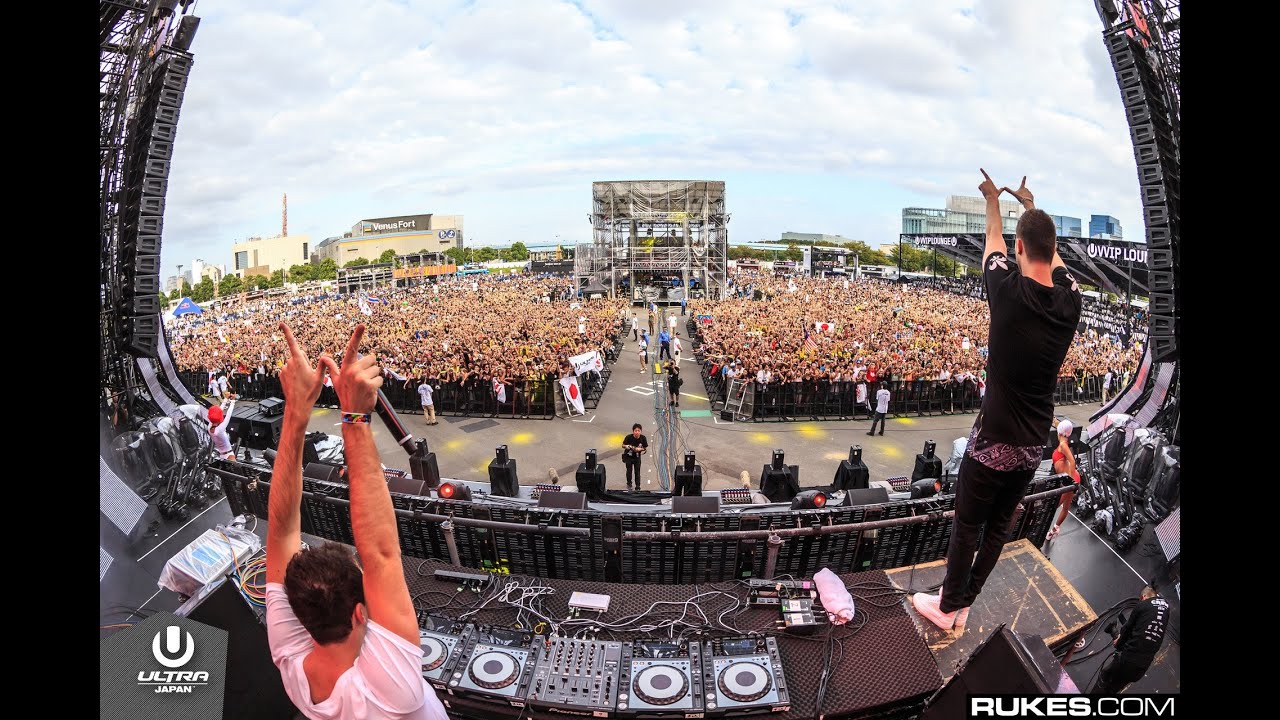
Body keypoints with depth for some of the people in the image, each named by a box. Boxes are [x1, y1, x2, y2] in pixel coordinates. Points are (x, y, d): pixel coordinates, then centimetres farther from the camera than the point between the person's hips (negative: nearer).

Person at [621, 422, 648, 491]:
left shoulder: (643, 438, -17)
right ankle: (629, 484, 23)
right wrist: (627, 446, -28)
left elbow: (645, 448, -5)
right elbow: (623, 445, -7)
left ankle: (638, 487, 7)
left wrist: (640, 449, -24)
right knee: (629, 470, 2)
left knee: (637, 472, 0)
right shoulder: (629, 437, -21)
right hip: (628, 456, -1)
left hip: (637, 457, 1)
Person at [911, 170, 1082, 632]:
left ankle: (947, 608, 25)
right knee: (999, 527, 17)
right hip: (1033, 446, 6)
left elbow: (994, 244, 3)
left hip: (993, 442, -5)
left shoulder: (1010, 292, -18)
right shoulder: (1070, 299, -5)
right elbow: (1052, 256, 17)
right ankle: (963, 603, 33)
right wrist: (1031, 206, 32)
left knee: (966, 527, 9)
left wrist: (993, 201, 22)